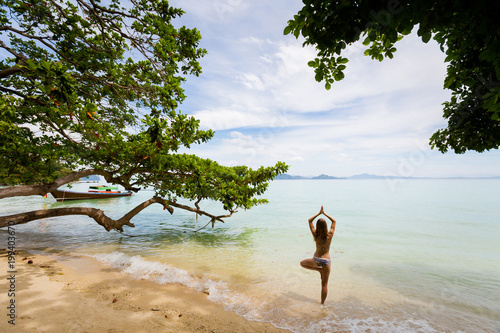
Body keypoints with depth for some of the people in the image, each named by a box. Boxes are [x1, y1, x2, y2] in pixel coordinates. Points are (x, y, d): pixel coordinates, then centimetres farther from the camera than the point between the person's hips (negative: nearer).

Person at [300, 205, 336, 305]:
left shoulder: (315, 235, -12)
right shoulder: (330, 235, -13)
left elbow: (310, 221, 1)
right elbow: (334, 221, 2)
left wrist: (319, 213, 1)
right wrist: (324, 213, 4)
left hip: (316, 260, 0)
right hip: (326, 261, 1)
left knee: (302, 263, 28)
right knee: (324, 284, 13)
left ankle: (318, 269, 11)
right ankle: (322, 303, 19)